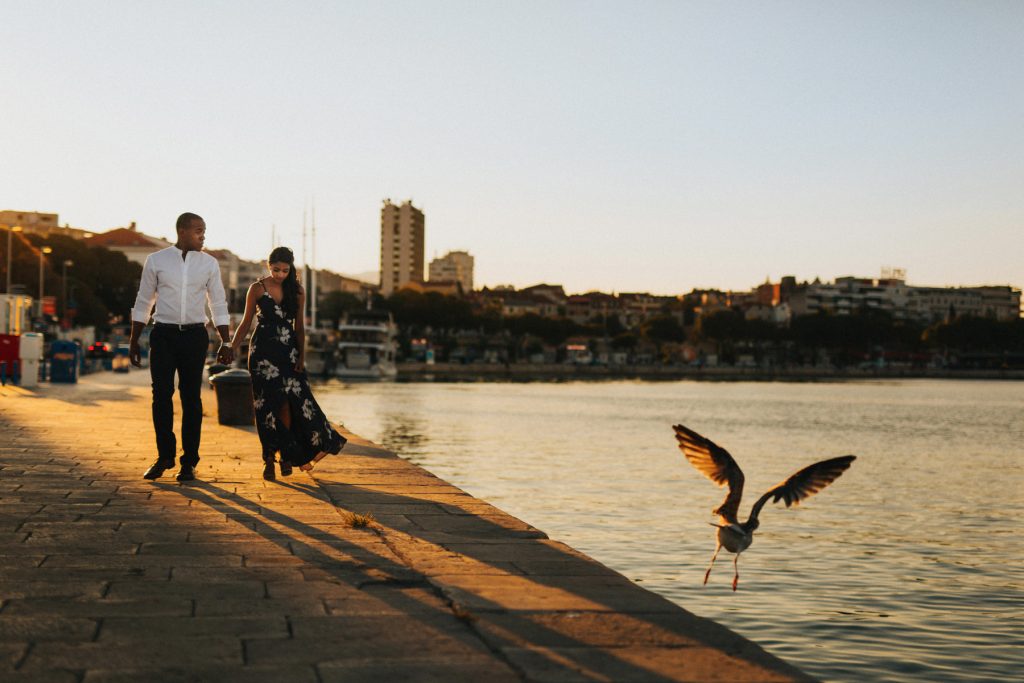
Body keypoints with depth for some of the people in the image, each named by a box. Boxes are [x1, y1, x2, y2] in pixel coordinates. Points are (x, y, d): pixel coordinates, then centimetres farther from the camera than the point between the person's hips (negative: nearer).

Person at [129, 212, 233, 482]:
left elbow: (218, 304, 9)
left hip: (195, 335, 1)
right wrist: (134, 341, 7)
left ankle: (189, 462, 11)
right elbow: (143, 302, 8)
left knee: (192, 398, 3)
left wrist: (225, 342, 4)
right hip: (163, 334, -1)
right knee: (161, 396, -1)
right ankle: (165, 456, 15)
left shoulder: (209, 263, 5)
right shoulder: (156, 260, 2)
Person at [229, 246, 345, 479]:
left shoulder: (297, 291, 5)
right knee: (267, 404, -2)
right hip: (263, 351, -2)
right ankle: (269, 458, 6)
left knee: (288, 401, -6)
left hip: (288, 351, 2)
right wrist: (232, 347, -8)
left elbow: (299, 327, 7)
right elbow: (246, 323, 3)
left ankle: (286, 455, 7)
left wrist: (301, 355, -1)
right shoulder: (257, 289, -1)